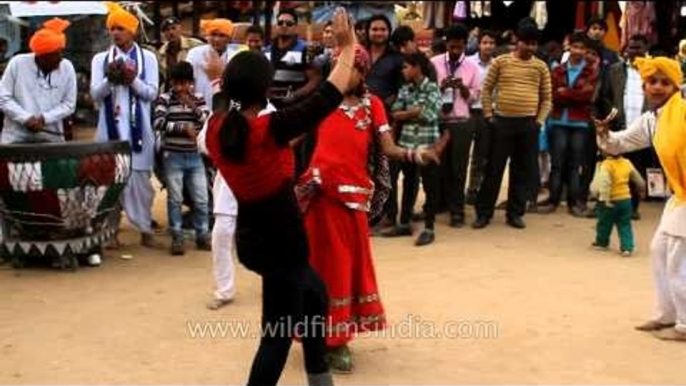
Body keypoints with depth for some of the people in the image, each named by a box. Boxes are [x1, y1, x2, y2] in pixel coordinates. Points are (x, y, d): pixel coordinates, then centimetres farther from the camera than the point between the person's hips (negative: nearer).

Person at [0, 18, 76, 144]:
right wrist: (26, 118, -16)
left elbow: (69, 104, 0)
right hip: (16, 137, -1)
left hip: (51, 138, 1)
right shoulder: (17, 64, -6)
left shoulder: (67, 68, -2)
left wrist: (44, 118, -14)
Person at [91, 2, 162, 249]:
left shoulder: (147, 57, 6)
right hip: (111, 128, 1)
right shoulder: (100, 59, 7)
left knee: (140, 178, 1)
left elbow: (152, 93, 1)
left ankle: (145, 230, 8)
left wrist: (133, 80, -16)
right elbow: (95, 94, 1)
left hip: (138, 128, 0)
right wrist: (110, 79, -17)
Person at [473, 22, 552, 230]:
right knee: (494, 168, 2)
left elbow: (547, 98, 10)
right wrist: (488, 115, 0)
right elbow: (486, 89, 5)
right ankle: (484, 212, 10)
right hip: (502, 121, -2)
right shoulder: (501, 61, 1)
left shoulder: (541, 67, 6)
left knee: (523, 170, 7)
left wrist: (540, 120, 1)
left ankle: (515, 213, 18)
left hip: (528, 124, 2)